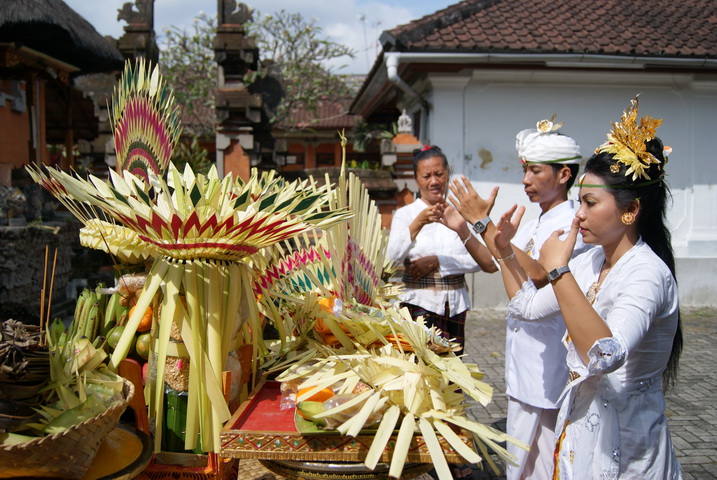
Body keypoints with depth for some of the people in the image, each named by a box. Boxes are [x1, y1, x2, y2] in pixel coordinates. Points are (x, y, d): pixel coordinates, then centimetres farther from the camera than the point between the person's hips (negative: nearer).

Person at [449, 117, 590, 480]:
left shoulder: (573, 222, -16)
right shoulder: (535, 225, 13)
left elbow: (538, 275, -30)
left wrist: (483, 222, -29)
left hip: (549, 361, -9)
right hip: (523, 360, 9)